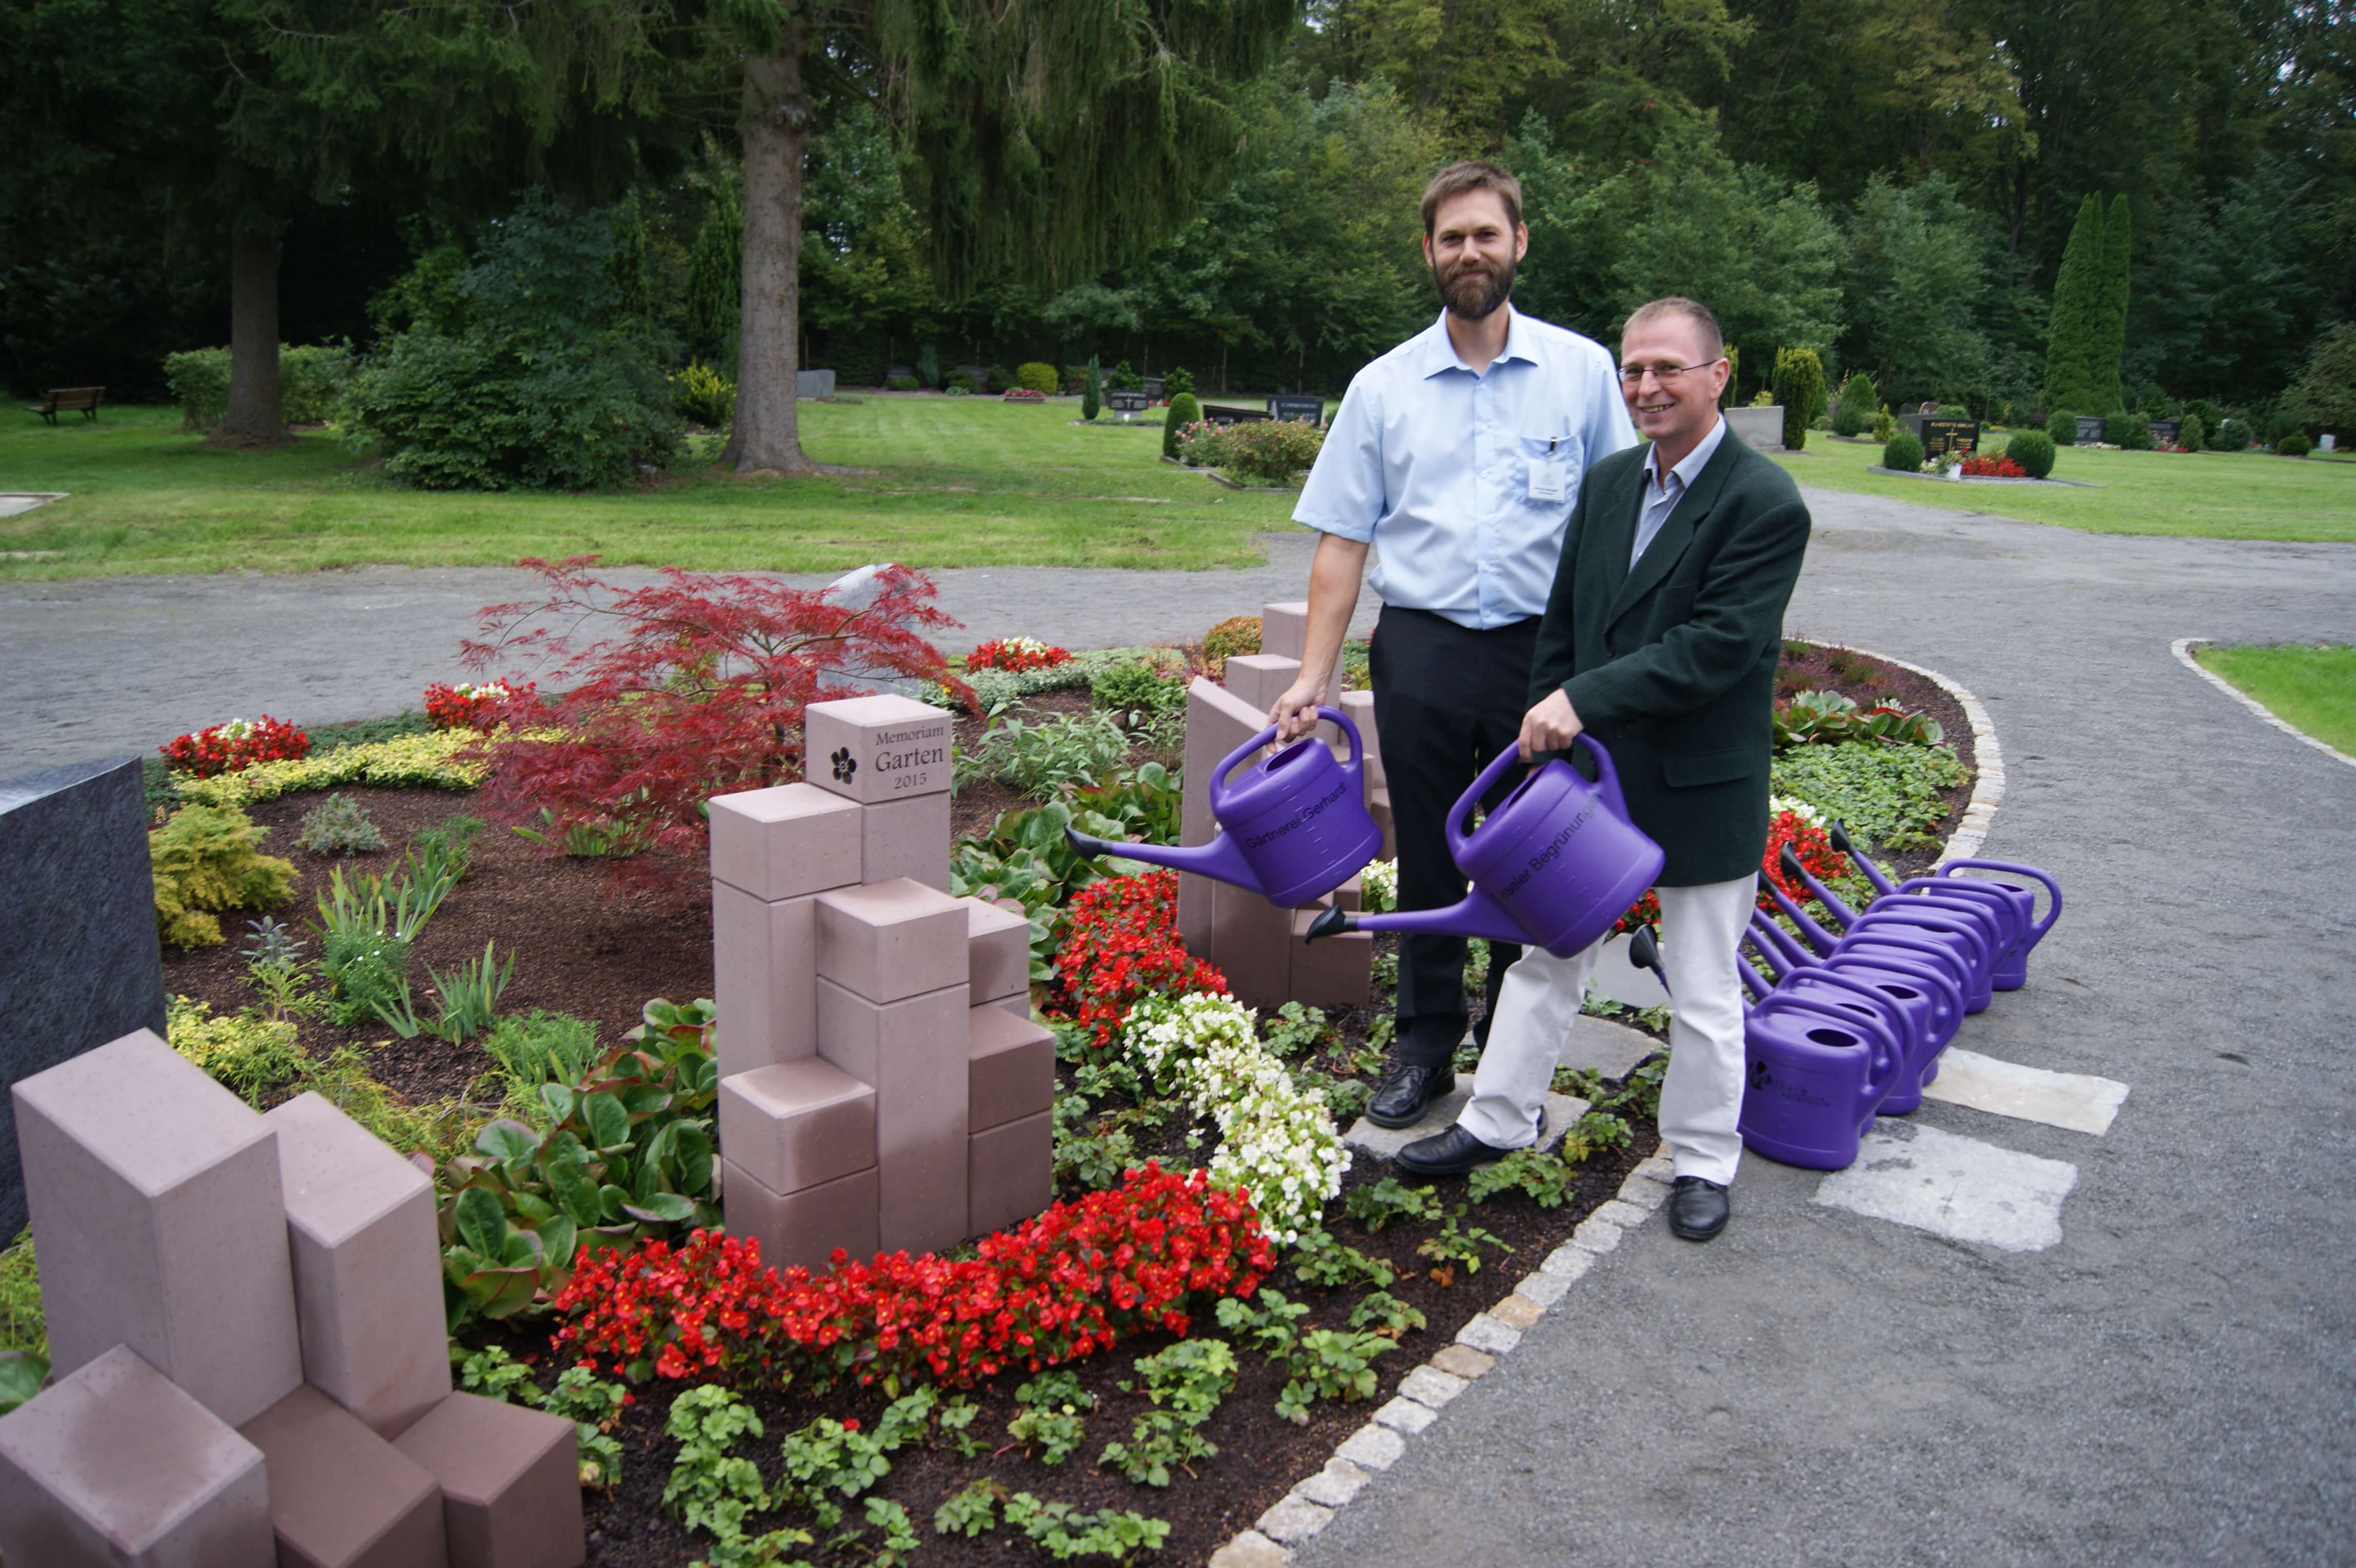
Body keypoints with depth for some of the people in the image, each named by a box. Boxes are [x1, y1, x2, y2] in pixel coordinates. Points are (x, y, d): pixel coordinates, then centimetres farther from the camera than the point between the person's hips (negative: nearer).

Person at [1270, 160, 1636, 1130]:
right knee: (1428, 864, 10)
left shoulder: (1581, 370, 3)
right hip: (1421, 650, 1)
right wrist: (1312, 677, -2)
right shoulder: (1384, 386, 5)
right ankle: (1424, 1049, 26)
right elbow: (1343, 539, 4)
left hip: (1542, 650, -1)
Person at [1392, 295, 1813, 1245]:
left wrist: (1586, 699, -24)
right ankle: (1499, 1121, 31)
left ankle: (1704, 1160, 29)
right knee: (1547, 953, 16)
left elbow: (1719, 647, -23)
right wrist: (1549, 724, 4)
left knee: (1704, 991, 10)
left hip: (1704, 791, -6)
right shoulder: (1605, 484, 6)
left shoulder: (1766, 504, -15)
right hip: (1591, 772, 6)